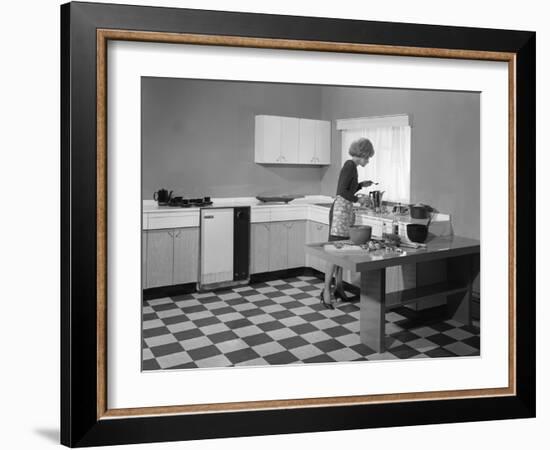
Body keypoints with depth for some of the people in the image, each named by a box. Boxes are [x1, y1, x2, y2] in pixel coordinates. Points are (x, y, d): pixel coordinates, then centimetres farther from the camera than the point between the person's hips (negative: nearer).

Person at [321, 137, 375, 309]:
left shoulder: (350, 166, 17)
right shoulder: (350, 165, -12)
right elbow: (342, 192, -20)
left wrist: (362, 185, 19)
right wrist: (359, 200, -12)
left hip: (346, 211, 10)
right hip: (340, 210, -10)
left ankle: (338, 286, 17)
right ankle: (326, 290, -11)